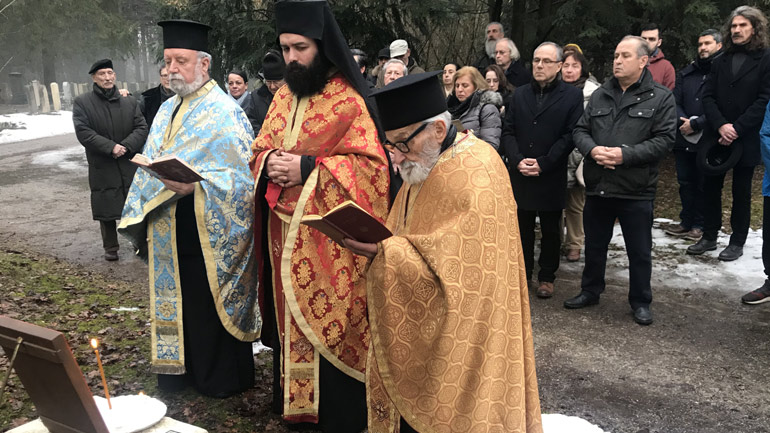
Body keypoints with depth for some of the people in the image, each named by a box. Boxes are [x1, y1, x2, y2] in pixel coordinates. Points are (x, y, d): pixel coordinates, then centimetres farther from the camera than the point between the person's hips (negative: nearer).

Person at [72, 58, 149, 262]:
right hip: (102, 167, -1)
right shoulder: (82, 103, -1)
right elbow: (83, 132, -11)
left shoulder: (129, 102, 6)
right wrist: (111, 147, -19)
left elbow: (141, 128, 1)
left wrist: (125, 146, -15)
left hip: (131, 165, 2)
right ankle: (110, 248, 20)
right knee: (107, 209, 5)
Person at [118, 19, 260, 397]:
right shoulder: (167, 111, 14)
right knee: (175, 300, 15)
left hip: (206, 233, -7)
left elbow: (241, 176, -16)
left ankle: (222, 378, 20)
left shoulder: (224, 112, -11)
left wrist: (194, 185, -29)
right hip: (168, 234, 8)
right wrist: (143, 217, 13)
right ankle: (180, 370, 31)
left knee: (209, 304, 2)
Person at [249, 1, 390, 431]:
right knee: (290, 316, 14)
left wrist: (307, 168, -20)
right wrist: (269, 163, -6)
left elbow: (372, 164, -15)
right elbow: (259, 150, 18)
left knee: (327, 321, 1)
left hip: (327, 237, -6)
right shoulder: (283, 97, 12)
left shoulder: (349, 99, -10)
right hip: (284, 232, 7)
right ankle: (292, 397, 31)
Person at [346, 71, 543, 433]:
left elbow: (455, 270, -28)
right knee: (411, 404, 16)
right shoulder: (428, 164, 7)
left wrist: (382, 251, -27)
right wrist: (378, 244, -2)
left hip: (456, 338, -8)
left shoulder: (473, 179, -24)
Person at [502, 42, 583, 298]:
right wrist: (518, 160, -10)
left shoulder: (572, 96, -1)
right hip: (520, 176, 3)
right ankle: (522, 274, 24)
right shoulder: (520, 94, 10)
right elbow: (508, 131, 5)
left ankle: (547, 277, 23)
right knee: (523, 228, 10)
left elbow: (570, 135, -9)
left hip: (552, 178, -3)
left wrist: (543, 164, -16)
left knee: (550, 230, 9)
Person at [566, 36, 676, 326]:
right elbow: (580, 131, 8)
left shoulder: (660, 98, -3)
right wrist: (592, 150, -13)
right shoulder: (600, 95, 10)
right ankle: (590, 291, 35)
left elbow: (664, 140, -11)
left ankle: (641, 302, 25)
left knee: (639, 251, 8)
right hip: (598, 186, 4)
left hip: (636, 190, -4)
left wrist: (625, 155, -21)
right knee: (594, 244, 18)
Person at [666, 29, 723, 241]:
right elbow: (675, 101, 9)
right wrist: (682, 120, -9)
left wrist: (695, 124, -16)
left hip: (707, 140, -5)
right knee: (685, 182, 13)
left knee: (703, 184, 4)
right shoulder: (686, 73, 12)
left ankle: (699, 224, 14)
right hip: (684, 138, 5)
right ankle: (686, 221, 24)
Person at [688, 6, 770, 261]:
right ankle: (709, 237, 20)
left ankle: (737, 242, 16)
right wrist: (721, 126, -14)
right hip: (717, 137, 4)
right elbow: (708, 97, 3)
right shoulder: (720, 61, 10)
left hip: (746, 140, -4)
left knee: (741, 191, 6)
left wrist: (737, 129, -18)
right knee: (711, 187, 8)